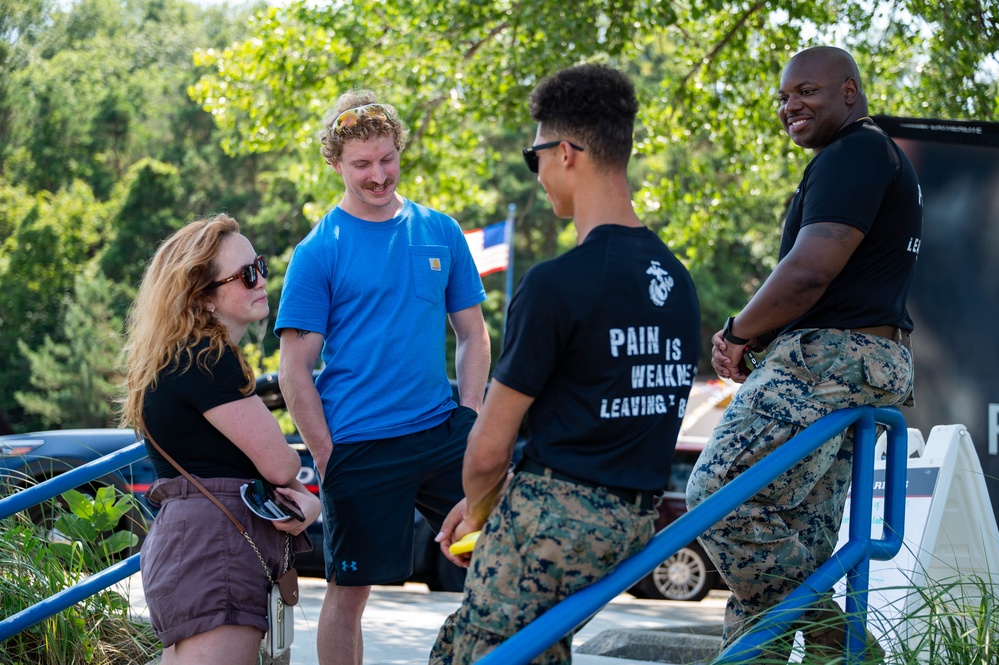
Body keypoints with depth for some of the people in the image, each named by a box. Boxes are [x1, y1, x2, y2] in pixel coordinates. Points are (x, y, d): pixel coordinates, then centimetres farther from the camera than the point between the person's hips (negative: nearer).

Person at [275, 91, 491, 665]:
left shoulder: (440, 232, 7)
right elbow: (296, 370, -4)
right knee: (349, 590, 3)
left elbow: (473, 333, 13)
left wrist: (471, 419, 2)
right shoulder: (319, 251, -3)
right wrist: (328, 458, -10)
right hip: (359, 446, -3)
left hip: (441, 431, 3)